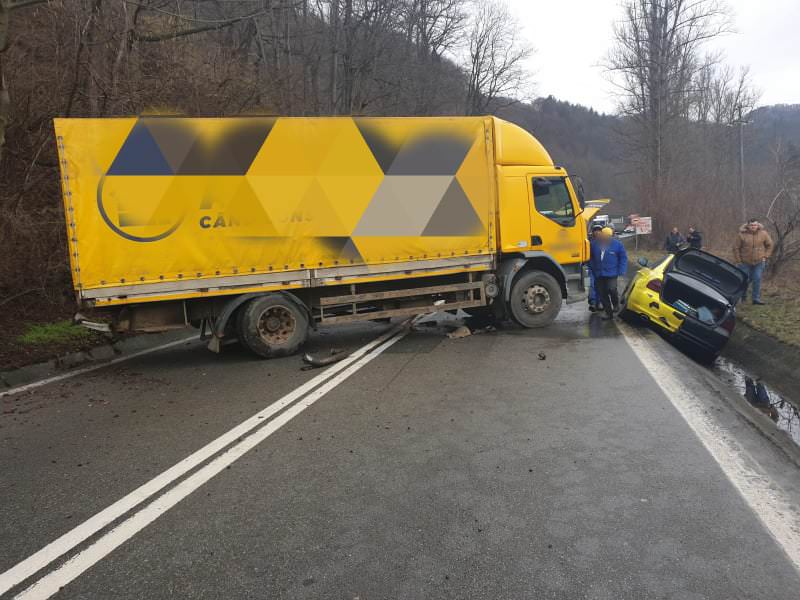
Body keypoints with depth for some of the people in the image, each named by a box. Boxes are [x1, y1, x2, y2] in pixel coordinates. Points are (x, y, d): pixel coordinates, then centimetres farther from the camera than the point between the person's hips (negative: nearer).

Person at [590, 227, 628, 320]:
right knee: (602, 294, 5)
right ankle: (608, 313, 19)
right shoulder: (594, 244, -1)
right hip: (599, 274, 3)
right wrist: (593, 269, 8)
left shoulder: (617, 244, -5)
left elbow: (623, 258, 0)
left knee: (611, 289, -20)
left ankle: (616, 304, 11)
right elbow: (591, 258, 13)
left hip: (611, 273, -3)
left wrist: (621, 271, -6)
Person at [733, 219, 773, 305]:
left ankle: (756, 298, 3)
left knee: (757, 280, -4)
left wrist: (766, 257, 1)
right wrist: (738, 261, -4)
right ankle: (743, 295, 33)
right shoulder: (742, 235, -9)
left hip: (759, 262, 1)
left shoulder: (763, 234, -4)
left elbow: (769, 245, 9)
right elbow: (736, 248, -3)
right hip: (745, 262, -1)